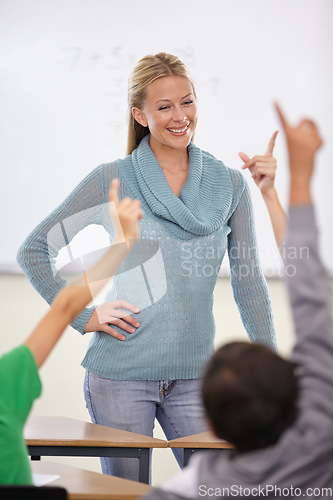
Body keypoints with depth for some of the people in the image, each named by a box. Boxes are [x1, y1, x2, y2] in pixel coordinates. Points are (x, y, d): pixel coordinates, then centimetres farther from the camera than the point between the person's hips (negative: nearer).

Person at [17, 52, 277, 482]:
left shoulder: (229, 185, 4)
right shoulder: (112, 181, -3)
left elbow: (248, 280, 7)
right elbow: (33, 251, 2)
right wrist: (84, 316, -5)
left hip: (194, 375, 2)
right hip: (120, 375, -2)